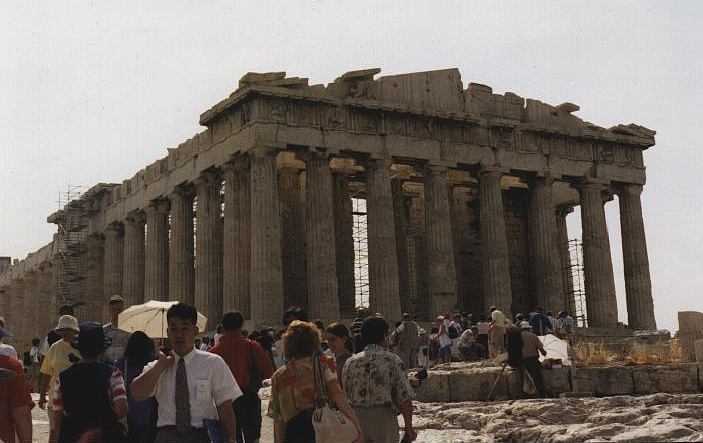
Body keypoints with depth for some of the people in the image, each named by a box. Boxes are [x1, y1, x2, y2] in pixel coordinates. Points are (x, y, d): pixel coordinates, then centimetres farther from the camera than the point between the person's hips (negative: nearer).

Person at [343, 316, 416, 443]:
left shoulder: (350, 362, 3)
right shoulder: (393, 360, -5)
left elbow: (345, 396, 8)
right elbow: (405, 397, -9)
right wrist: (408, 426, -1)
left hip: (356, 418, 3)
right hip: (384, 418, -3)